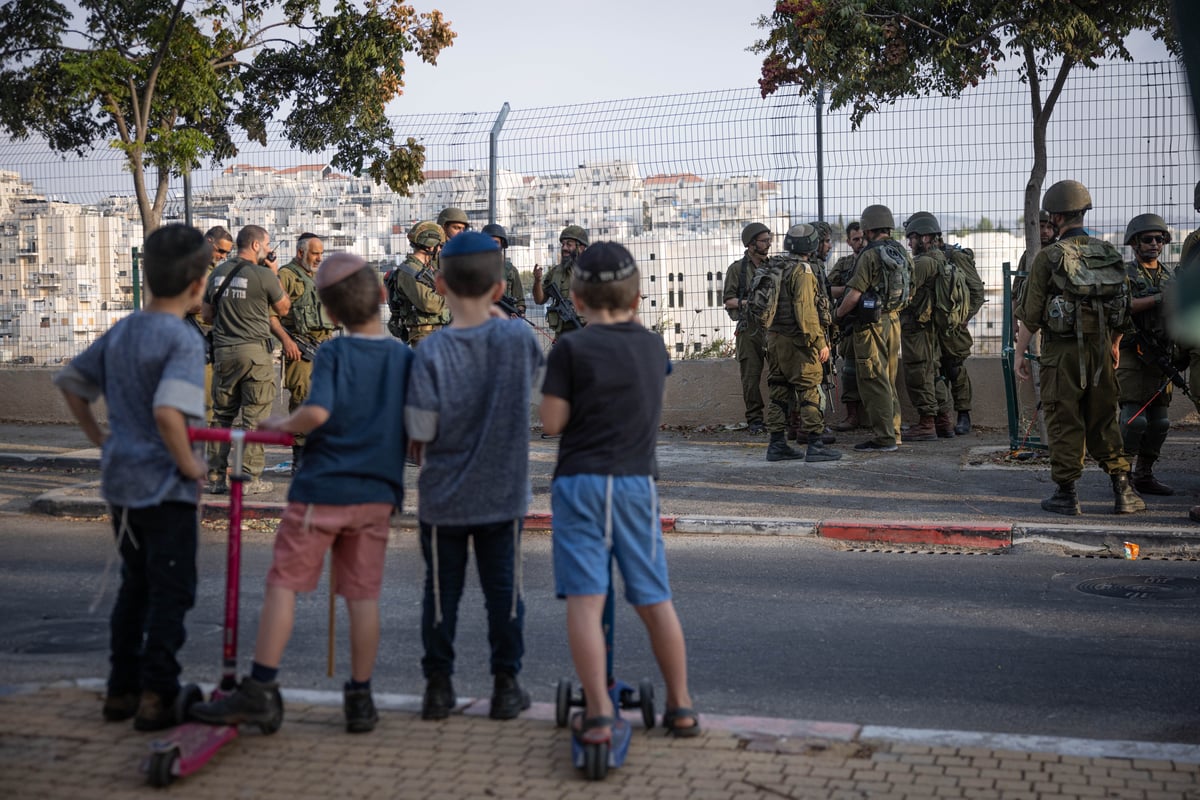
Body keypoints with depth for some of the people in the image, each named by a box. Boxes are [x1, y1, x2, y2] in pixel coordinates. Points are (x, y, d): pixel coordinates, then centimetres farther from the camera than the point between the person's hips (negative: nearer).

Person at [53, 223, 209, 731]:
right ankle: (156, 698, 3)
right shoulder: (184, 340, -17)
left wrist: (98, 437, 18)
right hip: (165, 487, -8)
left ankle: (121, 689, 24)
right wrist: (188, 464, -18)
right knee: (171, 593, 2)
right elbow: (167, 411, -31)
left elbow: (69, 380, 17)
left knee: (135, 587, 18)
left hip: (120, 480, 8)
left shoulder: (121, 332, 8)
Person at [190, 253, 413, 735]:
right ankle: (360, 699, 15)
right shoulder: (405, 357, 4)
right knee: (363, 594, 9)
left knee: (283, 583, 2)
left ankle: (260, 690, 1)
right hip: (377, 492, 4)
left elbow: (317, 411, -23)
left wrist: (283, 424, -5)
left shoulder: (333, 353, -7)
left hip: (322, 488, -4)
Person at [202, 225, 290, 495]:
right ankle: (250, 478, 2)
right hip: (255, 351, -5)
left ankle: (215, 477, 13)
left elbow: (207, 315, 16)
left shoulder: (217, 274, 8)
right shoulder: (264, 275, -10)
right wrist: (275, 275, 11)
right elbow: (283, 309, 5)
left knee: (222, 415, 12)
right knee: (254, 416, 1)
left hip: (223, 351, 5)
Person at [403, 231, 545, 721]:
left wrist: (420, 453, 7)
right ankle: (505, 685, 19)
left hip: (443, 496, -1)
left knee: (441, 592, 12)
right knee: (503, 589, 12)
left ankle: (438, 686, 19)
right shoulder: (519, 339, -10)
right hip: (504, 493, 1)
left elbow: (420, 431, -15)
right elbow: (536, 379, 12)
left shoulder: (431, 352, -17)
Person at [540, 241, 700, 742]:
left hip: (581, 481, -4)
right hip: (638, 481, 4)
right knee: (654, 599, 13)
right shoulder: (654, 348, 6)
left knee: (584, 599, -4)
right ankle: (680, 707, 20)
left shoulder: (572, 349, -7)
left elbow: (552, 422, -8)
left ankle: (598, 713, -9)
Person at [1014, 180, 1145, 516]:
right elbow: (1125, 308, 12)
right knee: (1104, 421, 12)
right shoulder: (1110, 254, 5)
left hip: (1061, 351, -4)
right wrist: (1114, 345, 26)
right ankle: (1122, 490, 9)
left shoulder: (1048, 258, -9)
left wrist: (1020, 353, 0)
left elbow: (1031, 314, -9)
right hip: (1100, 350, 4)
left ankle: (1066, 494, 5)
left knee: (1064, 423, 2)